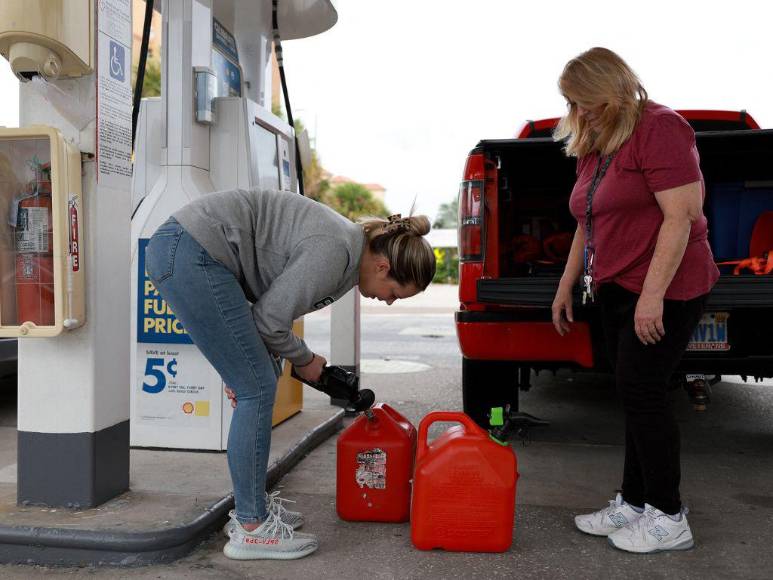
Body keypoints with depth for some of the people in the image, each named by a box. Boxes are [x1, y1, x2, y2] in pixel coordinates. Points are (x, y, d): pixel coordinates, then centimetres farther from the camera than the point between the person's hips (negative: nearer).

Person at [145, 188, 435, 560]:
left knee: (259, 381, 13)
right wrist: (305, 361, 5)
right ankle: (250, 529, 2)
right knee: (258, 389, -7)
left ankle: (253, 505, 24)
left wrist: (242, 362, 14)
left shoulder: (346, 244, 12)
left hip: (186, 251, 10)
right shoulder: (335, 251, -18)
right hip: (190, 254, -10)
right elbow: (271, 318, -12)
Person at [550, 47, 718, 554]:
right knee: (637, 396, 10)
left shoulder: (658, 128, -12)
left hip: (662, 293, -8)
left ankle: (669, 519, 4)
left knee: (642, 391, -8)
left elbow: (681, 215, -19)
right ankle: (634, 505, 18)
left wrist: (653, 294, -23)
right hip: (615, 291, 8)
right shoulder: (593, 146, 15)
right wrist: (566, 285, 19)